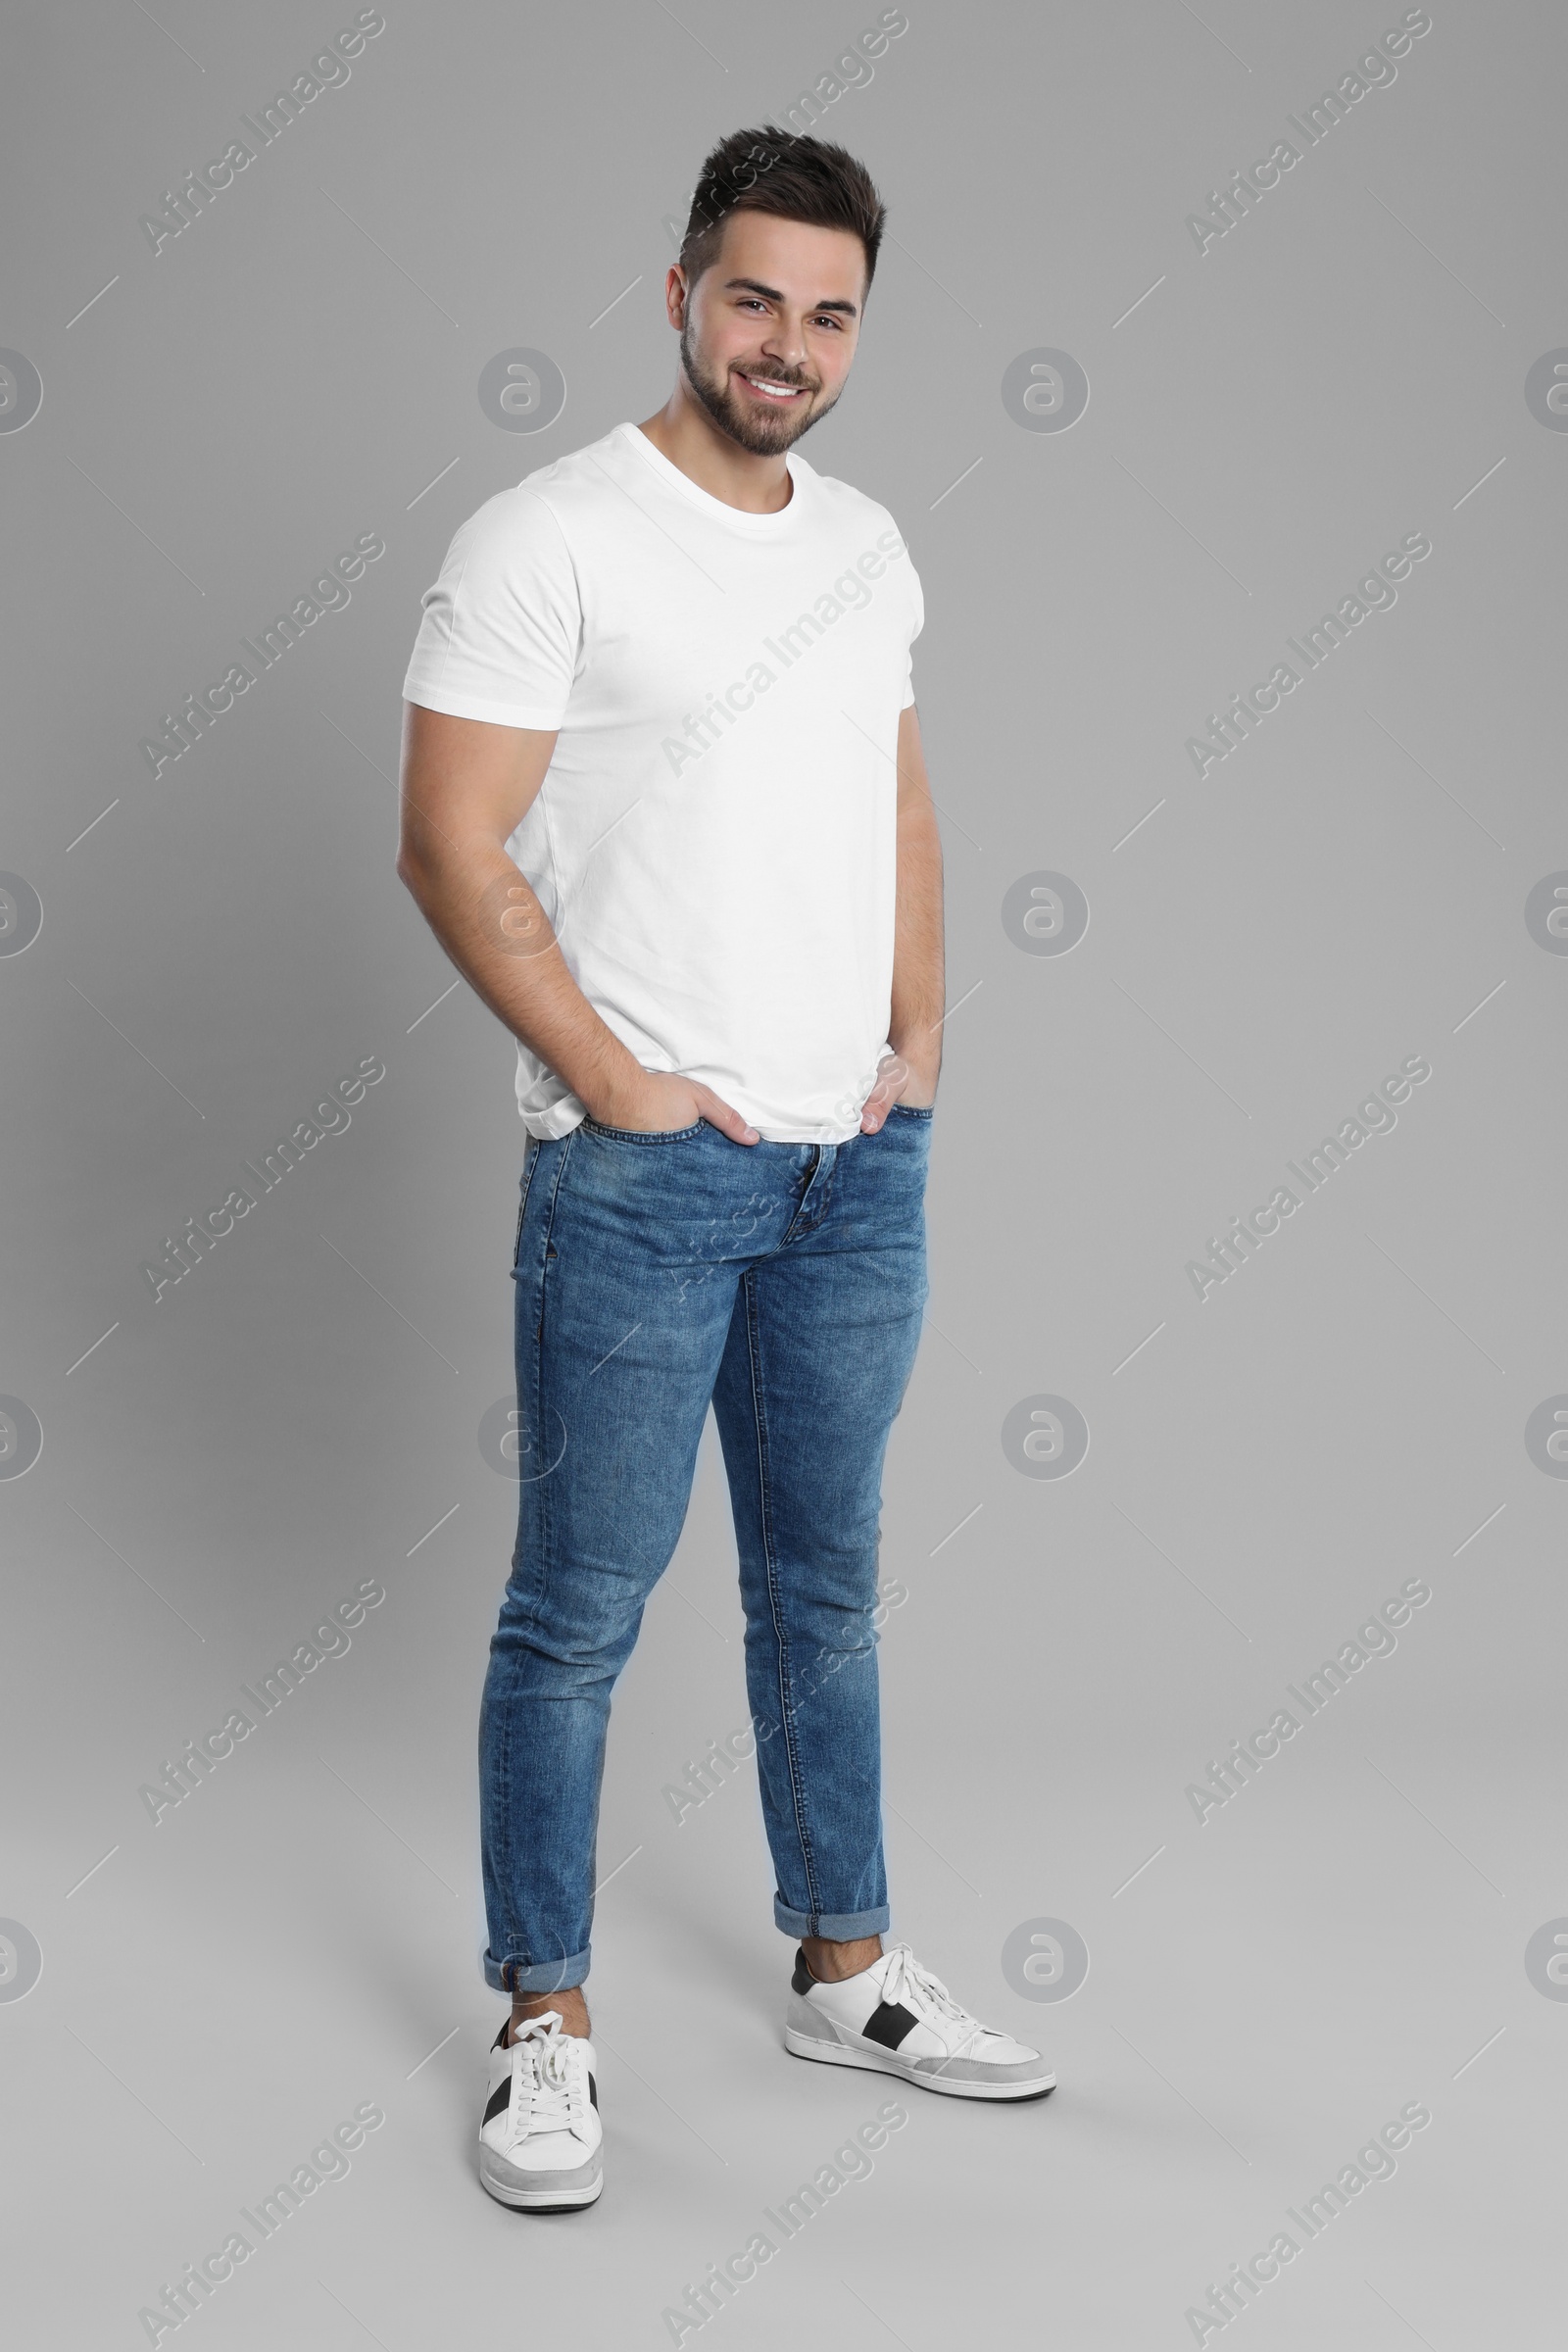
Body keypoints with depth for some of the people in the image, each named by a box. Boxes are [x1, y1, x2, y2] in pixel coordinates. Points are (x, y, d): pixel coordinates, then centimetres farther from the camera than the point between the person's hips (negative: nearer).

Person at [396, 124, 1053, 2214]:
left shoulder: (868, 549, 11)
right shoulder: (551, 540, -9)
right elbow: (449, 846, -13)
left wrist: (919, 1038, 8)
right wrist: (616, 1085, -15)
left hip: (860, 1167, 6)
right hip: (642, 1175, -6)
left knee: (825, 1584, 16)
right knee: (581, 1605, 2)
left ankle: (848, 1972, 30)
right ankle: (546, 2024, 16)